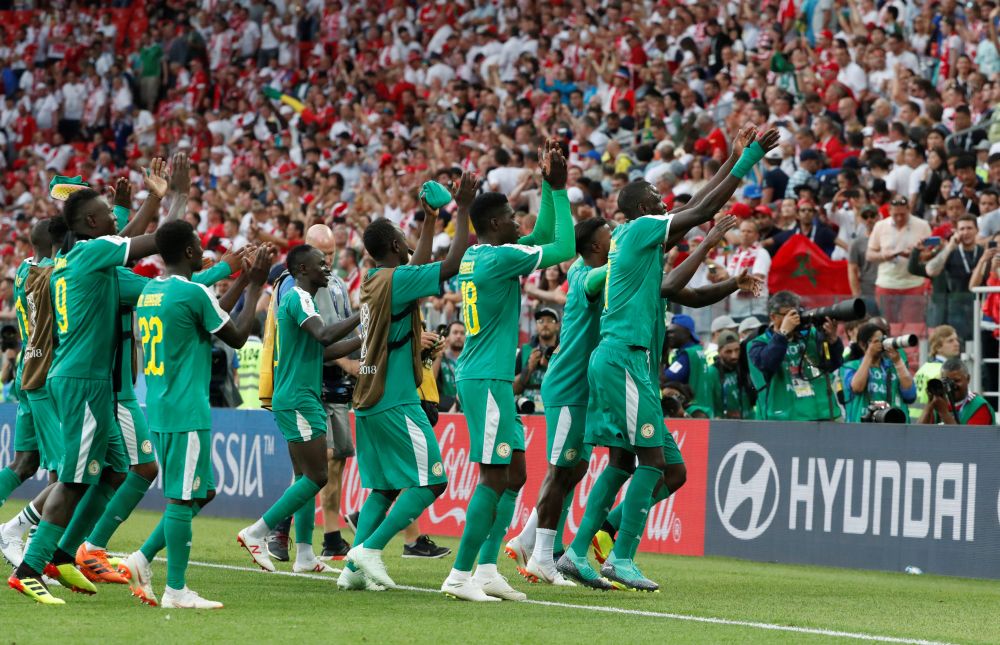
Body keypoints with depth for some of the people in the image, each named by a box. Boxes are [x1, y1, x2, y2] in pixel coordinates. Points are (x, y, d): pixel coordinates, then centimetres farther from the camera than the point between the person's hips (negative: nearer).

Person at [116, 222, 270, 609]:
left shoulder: (149, 293, 13)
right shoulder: (193, 293, -13)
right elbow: (236, 337, -4)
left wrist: (240, 285, 29)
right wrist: (255, 288, 5)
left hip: (159, 410, 9)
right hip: (187, 413, -9)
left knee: (201, 493, 16)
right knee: (183, 498, -4)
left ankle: (142, 561, 11)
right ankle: (175, 590, -1)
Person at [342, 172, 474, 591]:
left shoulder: (373, 283, 13)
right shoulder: (395, 280, -13)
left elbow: (420, 269, 32)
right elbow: (452, 264, -19)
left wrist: (430, 223, 35)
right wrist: (463, 210, -12)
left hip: (370, 403, 9)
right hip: (397, 403, -9)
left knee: (383, 488, 13)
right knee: (430, 481, -5)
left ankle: (354, 565, 3)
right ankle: (370, 549, -12)